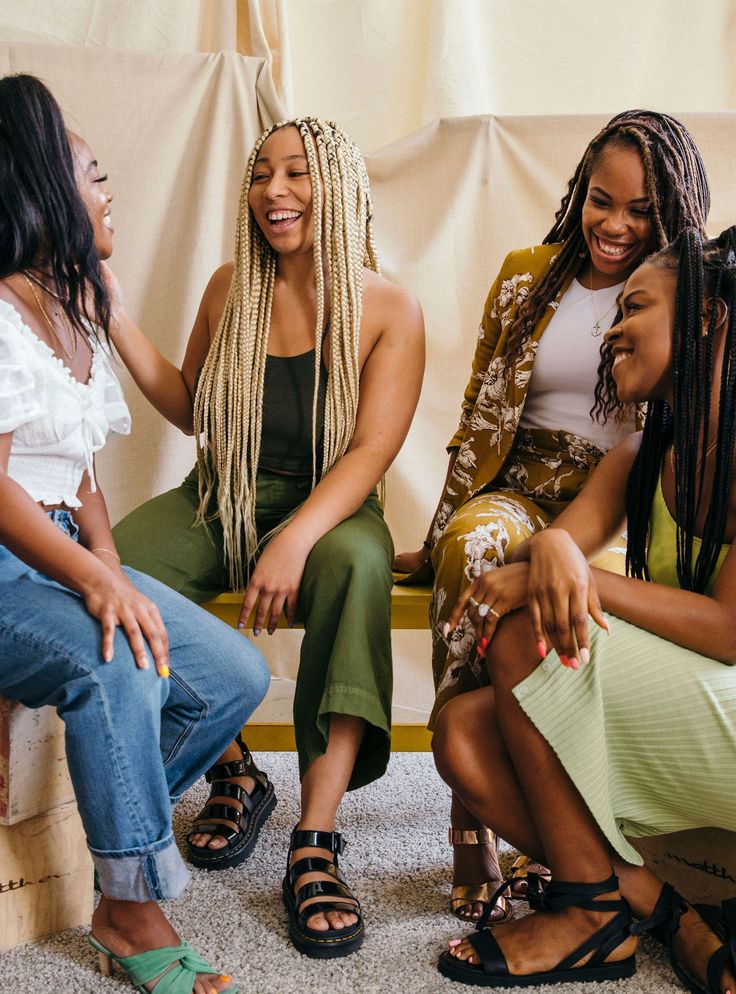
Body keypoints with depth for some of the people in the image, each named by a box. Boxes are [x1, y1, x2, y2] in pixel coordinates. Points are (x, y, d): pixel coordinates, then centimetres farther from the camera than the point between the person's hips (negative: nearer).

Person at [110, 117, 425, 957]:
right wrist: (116, 321, 5)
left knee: (357, 564, -39)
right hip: (223, 500, 4)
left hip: (328, 507, -3)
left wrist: (297, 538, -31)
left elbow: (371, 451, -14)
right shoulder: (231, 290, 6)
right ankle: (232, 774, -8)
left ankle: (315, 842, -36)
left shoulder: (389, 311, -5)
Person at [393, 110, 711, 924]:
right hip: (525, 493, 2)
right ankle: (471, 823, -32)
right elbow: (480, 417, 13)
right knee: (473, 544, -35)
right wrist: (440, 537, 5)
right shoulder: (528, 276, 11)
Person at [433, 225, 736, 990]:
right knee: (464, 736, -11)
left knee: (525, 637, -23)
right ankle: (672, 915, -7)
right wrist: (551, 550, -29)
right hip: (663, 724, 8)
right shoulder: (640, 457, 9)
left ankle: (591, 913, -8)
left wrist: (586, 579, -24)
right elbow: (566, 533, -5)